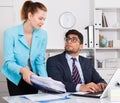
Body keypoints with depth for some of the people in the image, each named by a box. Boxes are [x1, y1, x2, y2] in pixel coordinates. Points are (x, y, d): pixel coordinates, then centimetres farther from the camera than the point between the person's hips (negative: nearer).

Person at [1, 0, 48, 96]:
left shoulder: (43, 34, -10)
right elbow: (9, 62, -20)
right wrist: (22, 70, -40)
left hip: (33, 78, 3)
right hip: (16, 78, -3)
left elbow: (40, 61, -7)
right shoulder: (11, 33, -19)